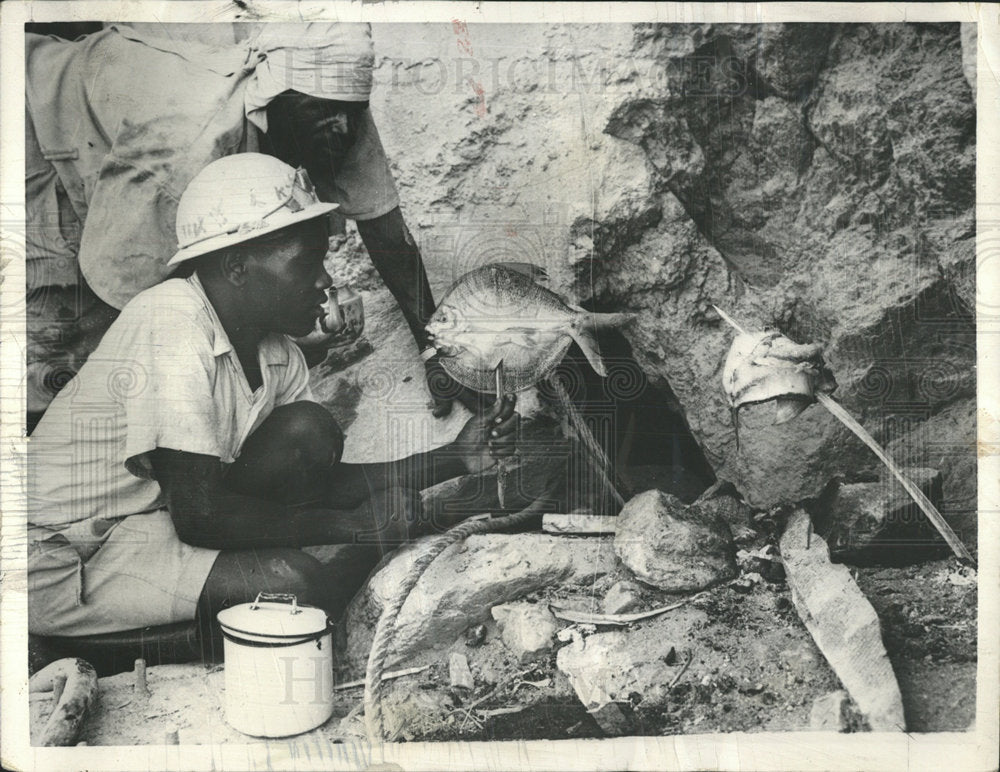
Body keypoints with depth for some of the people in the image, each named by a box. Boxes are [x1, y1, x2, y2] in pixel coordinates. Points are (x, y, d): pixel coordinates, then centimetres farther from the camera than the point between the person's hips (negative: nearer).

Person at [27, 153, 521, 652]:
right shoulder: (172, 321, -25)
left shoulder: (277, 353, 0)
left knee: (308, 433, -9)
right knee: (299, 584, -26)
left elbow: (319, 483, 6)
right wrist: (355, 524, -21)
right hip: (63, 566, -8)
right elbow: (199, 513, -29)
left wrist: (452, 460, -3)